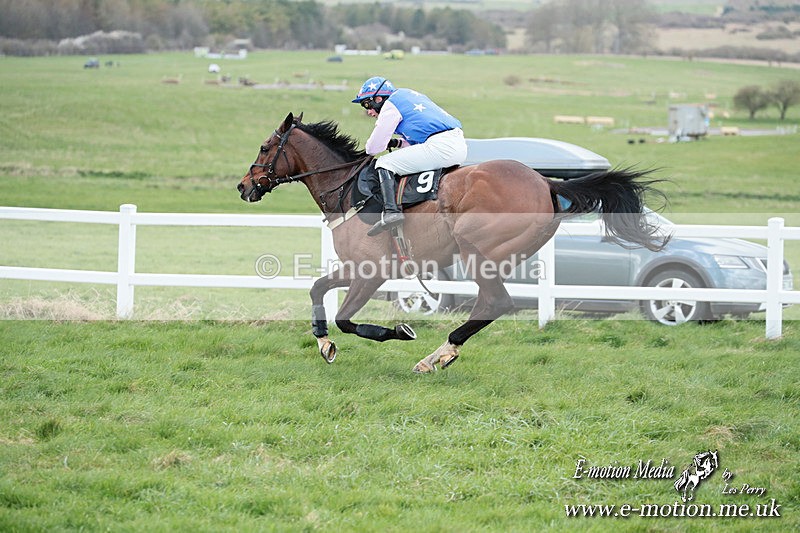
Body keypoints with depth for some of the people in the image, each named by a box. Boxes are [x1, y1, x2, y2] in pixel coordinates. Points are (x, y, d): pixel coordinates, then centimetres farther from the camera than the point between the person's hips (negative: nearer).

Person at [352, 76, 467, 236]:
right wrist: (398, 143, 24)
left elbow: (374, 147, 1)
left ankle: (391, 211, -25)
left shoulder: (391, 105, 1)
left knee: (384, 163, -5)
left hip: (440, 146, -10)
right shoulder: (409, 95, 29)